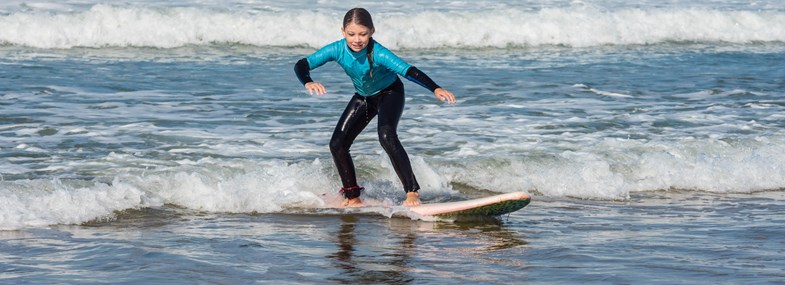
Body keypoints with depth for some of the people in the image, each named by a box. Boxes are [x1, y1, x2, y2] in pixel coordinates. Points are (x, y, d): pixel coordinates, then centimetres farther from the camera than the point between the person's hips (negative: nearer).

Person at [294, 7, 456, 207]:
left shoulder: (377, 53, -36)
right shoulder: (337, 50, -26)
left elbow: (408, 71, -47)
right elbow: (302, 65, -28)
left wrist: (436, 89, -62)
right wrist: (308, 83, -52)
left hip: (389, 93, -5)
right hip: (363, 97, 5)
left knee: (387, 136, -31)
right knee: (337, 144, -2)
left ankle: (412, 192, -25)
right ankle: (352, 198, 15)